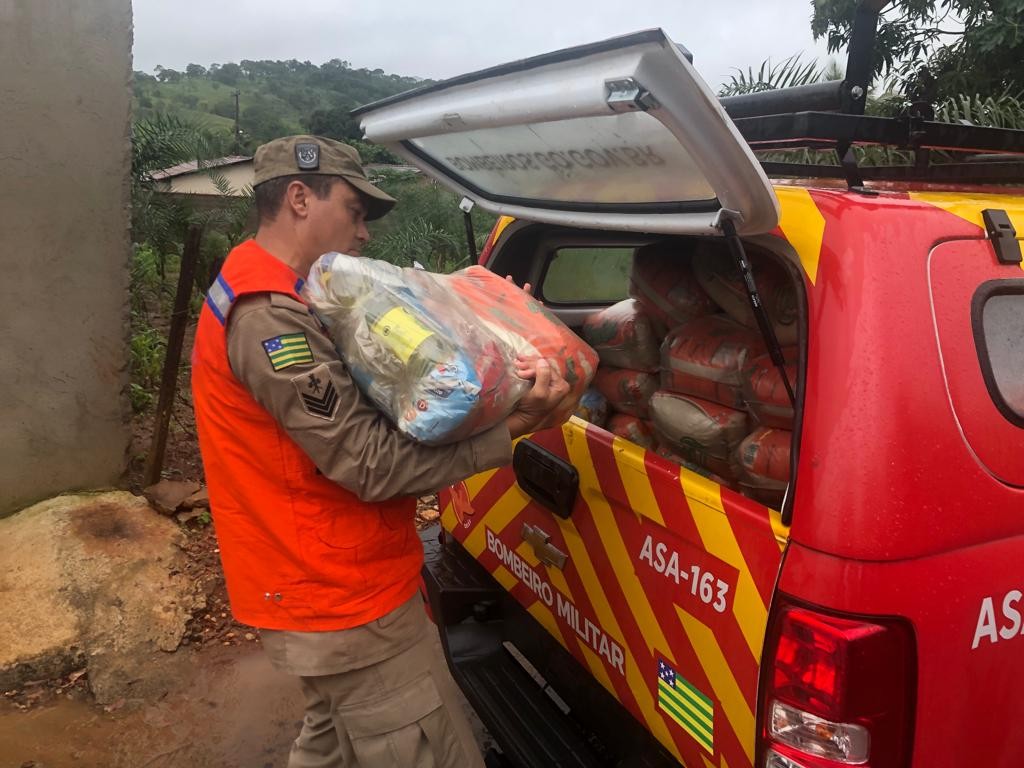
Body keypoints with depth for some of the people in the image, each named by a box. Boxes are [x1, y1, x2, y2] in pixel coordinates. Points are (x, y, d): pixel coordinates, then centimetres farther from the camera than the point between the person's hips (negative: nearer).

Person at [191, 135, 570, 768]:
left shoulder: (257, 295, 12)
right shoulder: (270, 317, -23)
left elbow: (359, 406, 8)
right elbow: (372, 462, -26)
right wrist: (511, 426, -27)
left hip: (324, 586, 10)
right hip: (345, 602, -10)